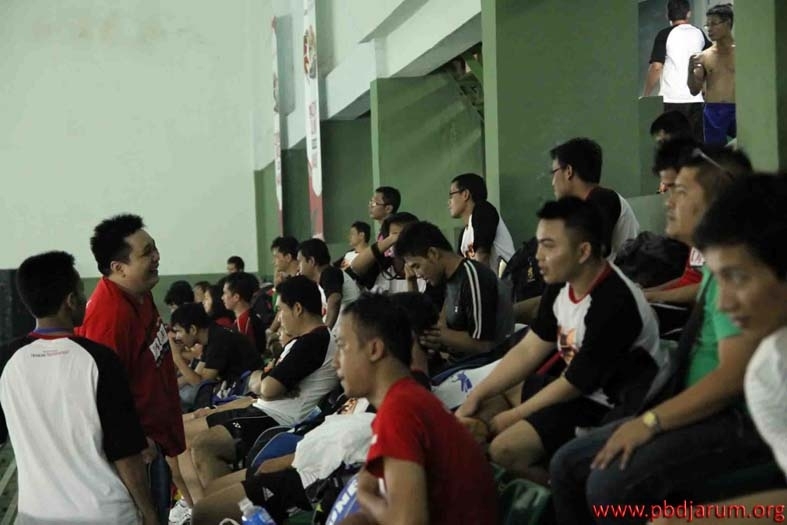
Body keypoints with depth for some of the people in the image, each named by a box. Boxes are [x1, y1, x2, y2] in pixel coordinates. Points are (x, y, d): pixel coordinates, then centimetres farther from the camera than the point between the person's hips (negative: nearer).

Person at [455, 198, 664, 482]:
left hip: (613, 406, -10)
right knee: (490, 399, 14)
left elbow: (576, 384, -20)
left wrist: (509, 418, -11)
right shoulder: (561, 284, -2)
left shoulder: (613, 304, -28)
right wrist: (477, 395, -3)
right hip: (577, 387, 10)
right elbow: (529, 350, 5)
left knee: (506, 448, -21)